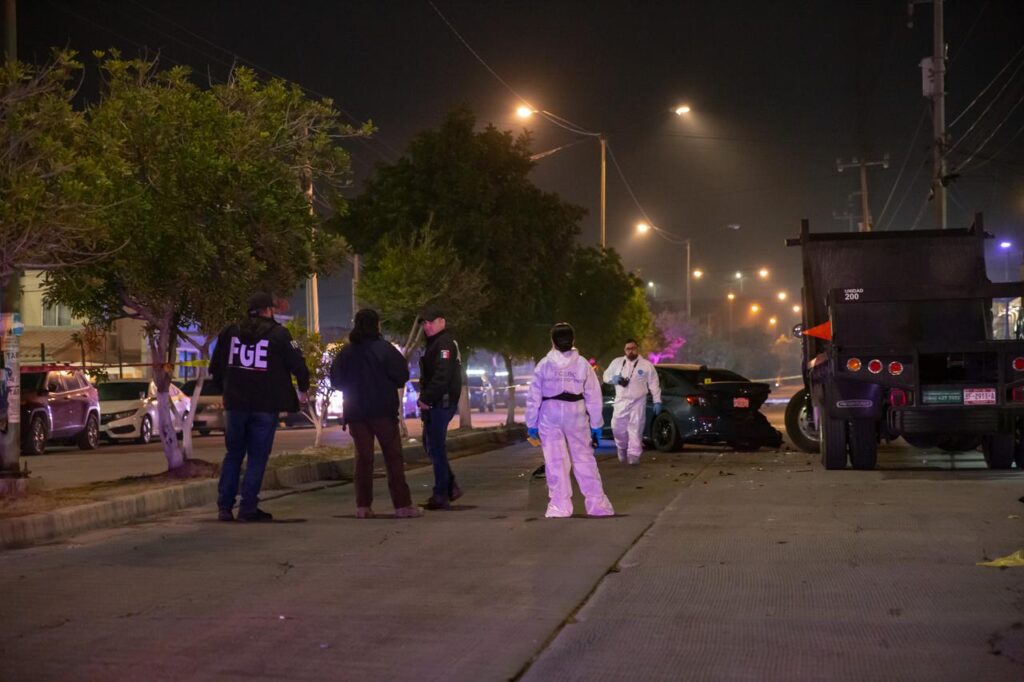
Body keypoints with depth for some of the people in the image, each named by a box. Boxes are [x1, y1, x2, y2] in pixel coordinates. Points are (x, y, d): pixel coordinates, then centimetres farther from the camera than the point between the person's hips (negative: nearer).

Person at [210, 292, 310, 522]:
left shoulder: (230, 332, 8)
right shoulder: (278, 334, -5)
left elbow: (215, 367, 12)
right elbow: (298, 365, -6)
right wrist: (303, 390, 12)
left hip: (235, 403, 4)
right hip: (265, 406, -4)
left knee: (233, 455, 14)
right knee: (257, 456, 3)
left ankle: (225, 506, 10)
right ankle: (248, 508, -1)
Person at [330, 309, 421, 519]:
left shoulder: (346, 352, 1)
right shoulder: (384, 349, -9)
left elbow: (336, 380, 4)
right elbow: (402, 376, -7)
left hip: (355, 413, 4)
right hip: (383, 411, -3)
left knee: (363, 457, 11)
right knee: (393, 456, 1)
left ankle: (363, 506, 8)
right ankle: (402, 505, -3)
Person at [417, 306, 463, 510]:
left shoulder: (444, 344, -14)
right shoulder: (434, 344, 20)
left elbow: (441, 376, -24)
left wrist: (426, 399, -20)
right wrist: (425, 399, 13)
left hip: (440, 403, -11)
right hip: (436, 404, 11)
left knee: (436, 447, -6)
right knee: (431, 446, 16)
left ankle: (441, 496, -2)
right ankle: (450, 487, 20)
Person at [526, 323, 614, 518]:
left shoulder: (544, 364, -2)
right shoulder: (582, 364, 1)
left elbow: (534, 397, -2)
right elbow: (593, 397, 1)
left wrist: (531, 423, 5)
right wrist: (596, 425, 8)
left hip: (550, 416, -1)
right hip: (576, 415, 1)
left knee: (555, 461, 2)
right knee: (584, 459, 7)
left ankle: (560, 506, 1)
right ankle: (597, 504, 8)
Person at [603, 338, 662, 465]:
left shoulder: (646, 365, 0)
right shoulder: (617, 362, 5)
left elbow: (654, 384, 3)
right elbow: (606, 375, 13)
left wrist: (657, 401, -1)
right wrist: (614, 379, -10)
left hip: (638, 402, -2)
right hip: (621, 401, 2)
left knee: (635, 429, -5)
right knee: (617, 428, 2)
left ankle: (634, 454, -1)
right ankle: (622, 448, 28)